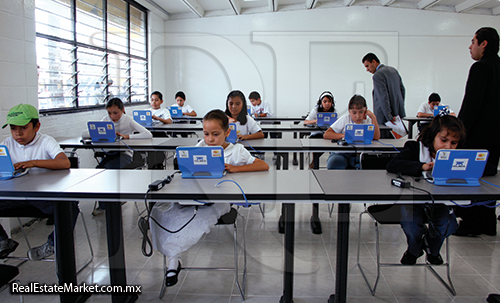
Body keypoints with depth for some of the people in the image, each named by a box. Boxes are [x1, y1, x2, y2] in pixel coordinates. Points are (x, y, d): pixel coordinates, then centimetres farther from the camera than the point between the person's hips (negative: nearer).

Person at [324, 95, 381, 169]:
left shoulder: (368, 121, 7)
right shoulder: (344, 119, 2)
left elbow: (376, 137, -9)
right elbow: (326, 135, -5)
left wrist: (373, 117, -9)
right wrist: (343, 135, -19)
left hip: (360, 153, 2)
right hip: (341, 153, -1)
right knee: (333, 162, -35)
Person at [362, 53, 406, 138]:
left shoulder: (377, 75, -14)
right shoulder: (393, 70, 13)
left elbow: (384, 97, -19)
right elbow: (402, 89, 18)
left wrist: (389, 117, -19)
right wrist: (400, 108, 19)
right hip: (397, 113, 9)